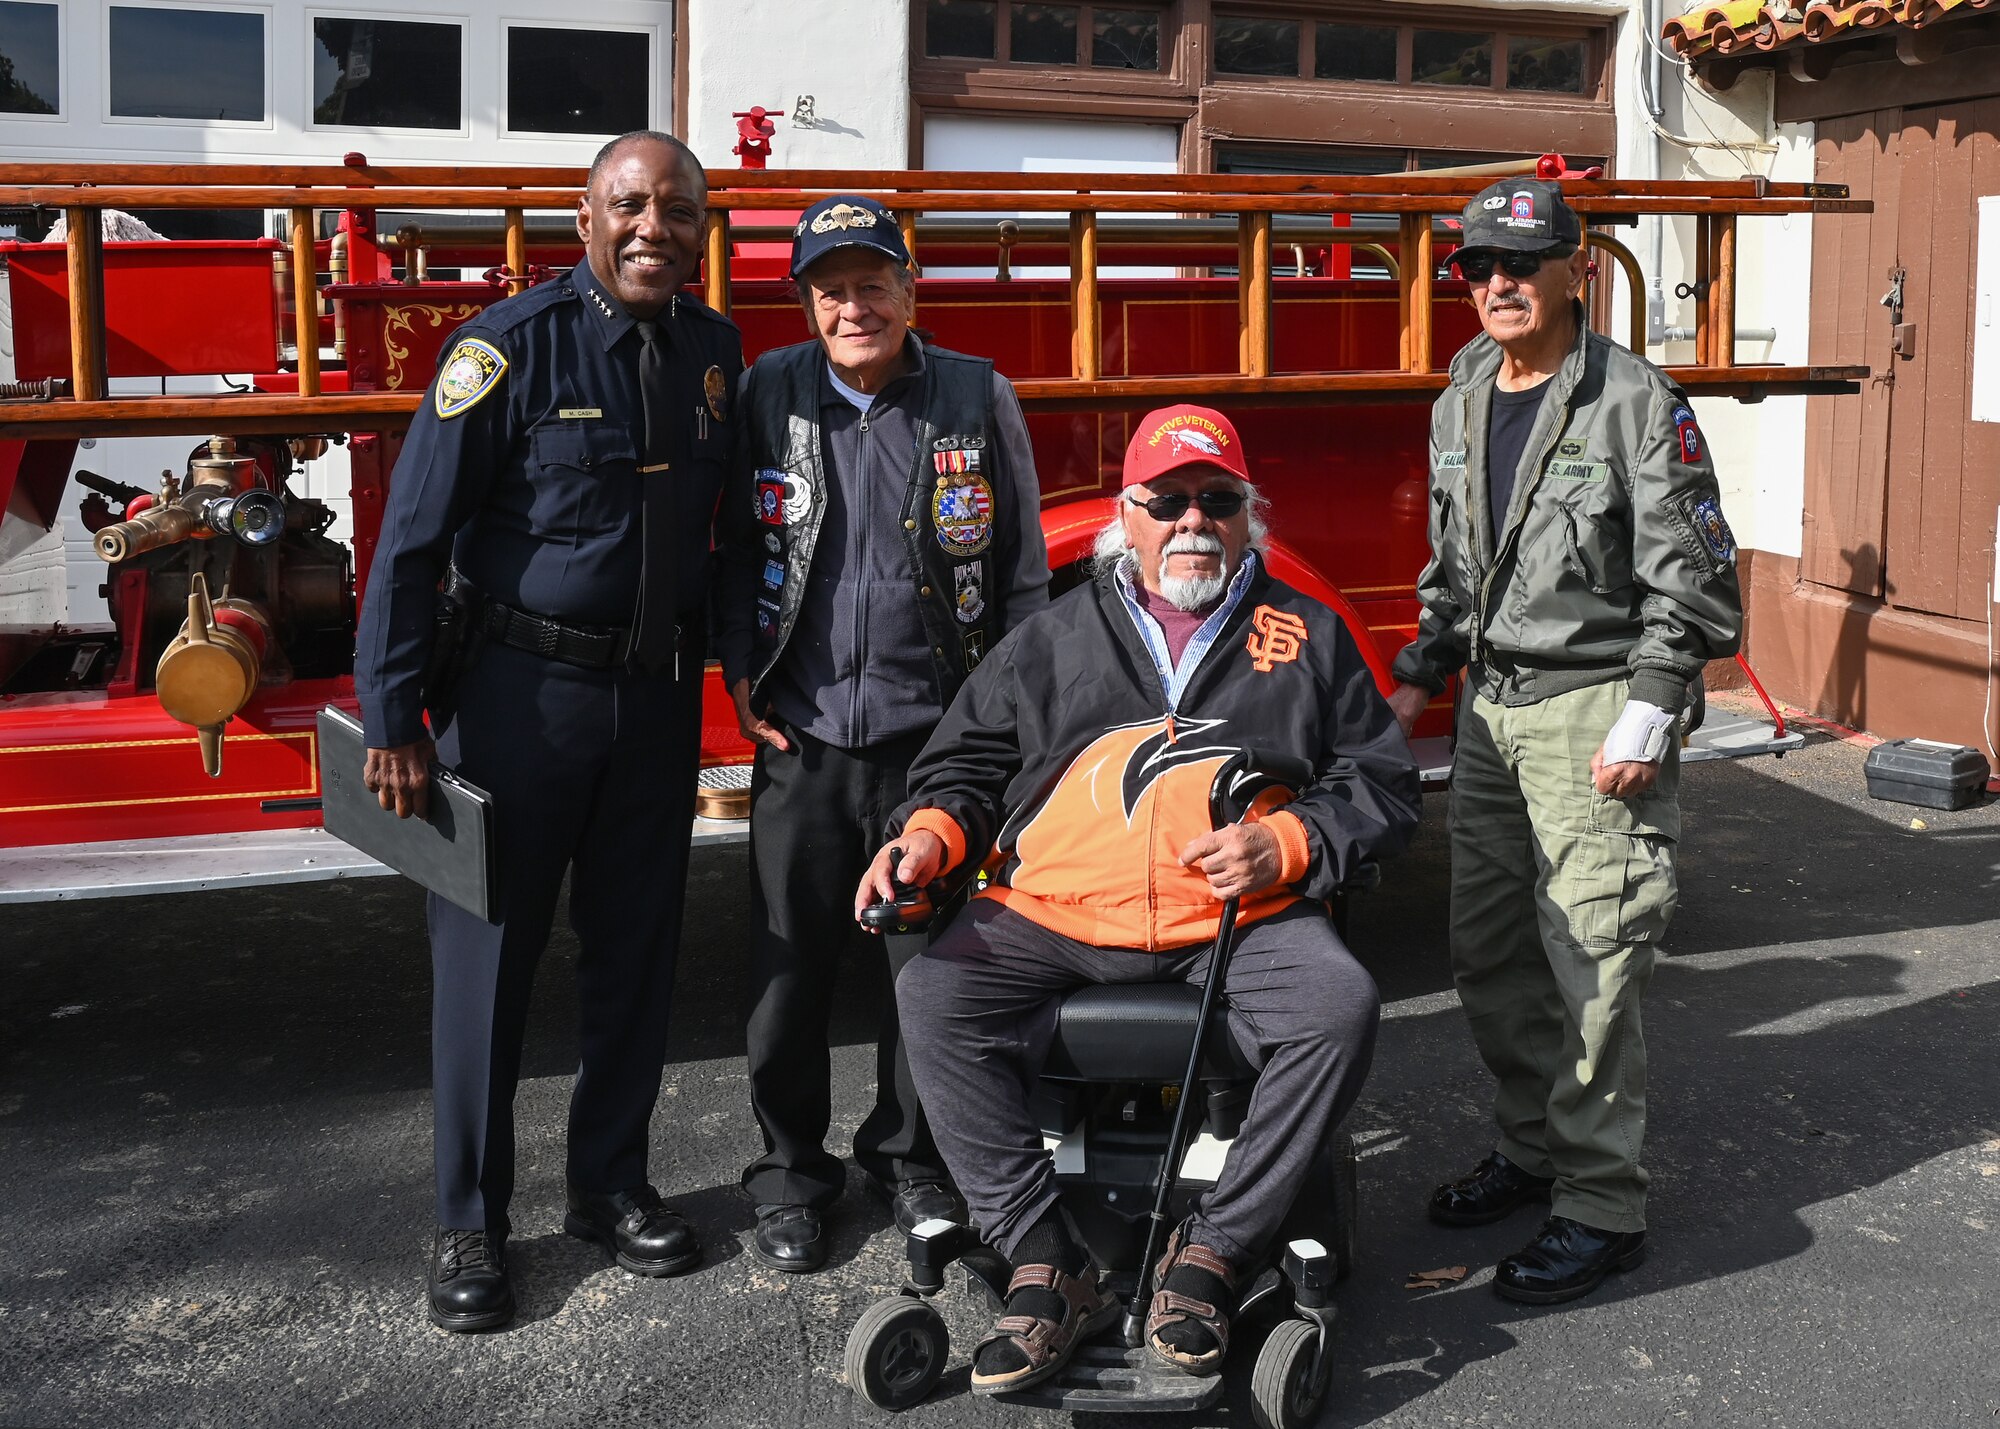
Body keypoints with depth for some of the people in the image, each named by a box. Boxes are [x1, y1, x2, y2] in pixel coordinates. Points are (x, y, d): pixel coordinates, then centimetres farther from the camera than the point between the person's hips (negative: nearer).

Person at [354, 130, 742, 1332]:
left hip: (659, 692, 5)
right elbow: (415, 534, -12)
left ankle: (611, 1182, 30)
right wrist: (393, 719, -15)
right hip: (522, 685, -4)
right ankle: (470, 1222, 18)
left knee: (636, 950, 13)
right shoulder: (516, 343, -12)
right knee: (490, 956, 4)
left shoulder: (714, 351, 4)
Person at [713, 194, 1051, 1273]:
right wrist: (742, 675, 2)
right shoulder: (769, 393, 3)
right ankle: (790, 1173, 24)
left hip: (936, 739, 0)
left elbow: (1022, 572, 5)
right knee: (788, 969, 6)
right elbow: (738, 546, 11)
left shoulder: (977, 398, 1)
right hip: (802, 739, 1)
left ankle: (909, 1156, 30)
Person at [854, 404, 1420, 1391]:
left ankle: (1212, 1252, -16)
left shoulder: (1306, 634, 16)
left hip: (1243, 919, -1)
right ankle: (1046, 1264, -19)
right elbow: (968, 763, 22)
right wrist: (931, 834, 0)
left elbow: (1382, 785, 12)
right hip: (1054, 916, 1)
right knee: (933, 997, -23)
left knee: (1340, 1009, -30)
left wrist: (1288, 844, -6)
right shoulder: (1057, 637, 19)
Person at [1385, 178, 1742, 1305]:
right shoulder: (1460, 407, 13)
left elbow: (1691, 580, -11)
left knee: (1591, 965, -6)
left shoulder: (1635, 401, -9)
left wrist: (1644, 724, -16)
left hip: (1594, 709, -7)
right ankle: (1534, 1149, 28)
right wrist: (1420, 680, 17)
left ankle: (1603, 1206, 5)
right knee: (1490, 953, 11)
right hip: (1491, 708, 7)